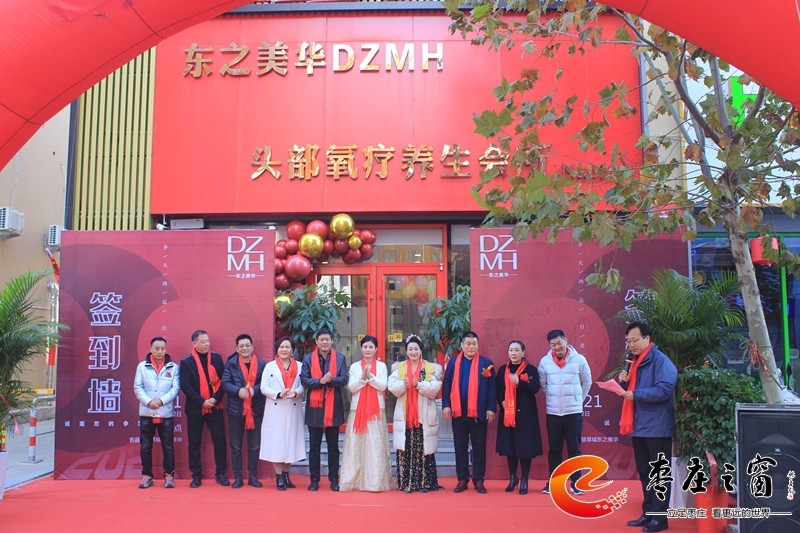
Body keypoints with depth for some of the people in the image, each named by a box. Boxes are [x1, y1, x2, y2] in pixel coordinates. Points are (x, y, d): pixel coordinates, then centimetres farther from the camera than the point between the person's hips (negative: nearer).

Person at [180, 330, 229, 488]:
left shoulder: (216, 358, 6)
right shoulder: (186, 362, -1)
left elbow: (223, 381, 4)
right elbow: (185, 386, -8)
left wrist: (216, 399, -10)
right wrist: (202, 402, -15)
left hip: (215, 407, 1)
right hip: (195, 409, -1)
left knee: (220, 440, 0)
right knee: (194, 443, 5)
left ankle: (221, 474, 12)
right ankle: (196, 476, 17)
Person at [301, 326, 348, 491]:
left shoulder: (340, 358, 6)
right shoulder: (308, 358, 6)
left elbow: (344, 380, -3)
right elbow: (304, 380, -3)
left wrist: (330, 379, -22)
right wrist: (320, 381, -19)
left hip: (333, 407, 0)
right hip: (314, 406, 0)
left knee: (333, 445, 7)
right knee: (314, 446, 6)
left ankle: (334, 479, 15)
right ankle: (314, 479, 15)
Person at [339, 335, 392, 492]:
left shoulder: (381, 366, 7)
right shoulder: (354, 366, 10)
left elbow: (383, 386, -4)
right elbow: (351, 388, 1)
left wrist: (370, 376, -15)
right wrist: (362, 378, -14)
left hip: (376, 410, -1)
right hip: (358, 409, 1)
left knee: (376, 446, -4)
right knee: (356, 445, 0)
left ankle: (375, 482, -2)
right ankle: (354, 480, 6)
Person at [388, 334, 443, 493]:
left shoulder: (430, 369, 6)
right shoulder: (399, 368, 12)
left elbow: (435, 389, -6)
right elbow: (392, 387, 0)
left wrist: (419, 385, -20)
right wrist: (404, 384, -19)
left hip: (424, 416, -1)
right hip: (404, 415, 1)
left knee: (423, 450, -1)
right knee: (405, 450, 0)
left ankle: (424, 483, 6)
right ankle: (405, 483, 7)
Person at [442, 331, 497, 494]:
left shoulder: (486, 363, 1)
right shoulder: (453, 363, 6)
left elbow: (492, 387, -1)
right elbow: (446, 385, 5)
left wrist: (491, 408, -6)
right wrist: (446, 405, -4)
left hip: (479, 412, -1)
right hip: (458, 412, 2)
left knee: (479, 448, 6)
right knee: (460, 447, 9)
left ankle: (479, 480, 16)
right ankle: (462, 480, 18)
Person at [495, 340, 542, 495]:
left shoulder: (531, 369, -1)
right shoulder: (502, 370, 9)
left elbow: (535, 388, -14)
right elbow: (498, 390, 9)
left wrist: (519, 381, -27)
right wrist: (502, 402, -9)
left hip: (525, 414, -3)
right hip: (507, 413, 3)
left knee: (525, 446, -1)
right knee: (509, 446, 8)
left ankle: (524, 481, 11)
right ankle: (512, 478, 23)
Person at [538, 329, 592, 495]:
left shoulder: (579, 359, -4)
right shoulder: (545, 361, -3)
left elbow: (587, 383, 8)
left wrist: (578, 399, 7)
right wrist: (553, 399, 9)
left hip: (574, 411, -1)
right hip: (552, 412, 1)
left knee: (574, 449, 6)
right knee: (554, 449, 8)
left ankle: (575, 482, 17)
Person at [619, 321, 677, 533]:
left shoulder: (660, 360, -12)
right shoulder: (635, 362, 14)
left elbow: (665, 389, -25)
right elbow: (628, 393, 20)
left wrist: (636, 394, -22)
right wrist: (624, 382, -1)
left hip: (657, 428, -8)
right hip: (639, 427, 8)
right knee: (644, 473, 15)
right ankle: (648, 513, 25)